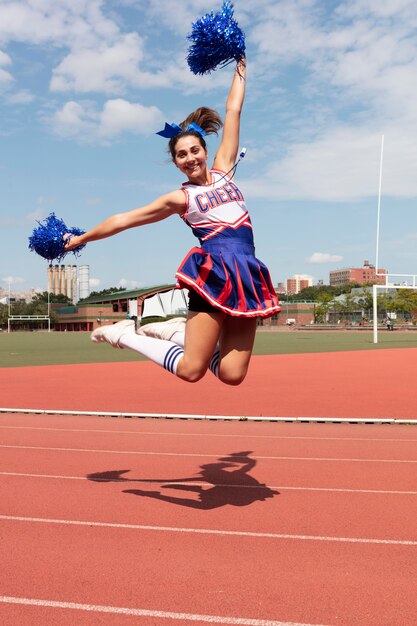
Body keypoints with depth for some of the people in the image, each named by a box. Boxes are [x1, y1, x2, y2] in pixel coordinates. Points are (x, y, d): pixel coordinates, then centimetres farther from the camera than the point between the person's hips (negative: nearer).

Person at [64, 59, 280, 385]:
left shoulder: (223, 170, 17)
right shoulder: (180, 198, 7)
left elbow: (233, 111, 21)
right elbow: (123, 219, 12)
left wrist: (240, 70, 26)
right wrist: (81, 239, 17)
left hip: (247, 274, 5)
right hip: (216, 271, -5)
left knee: (232, 374, -5)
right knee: (190, 369, -12)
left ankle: (175, 330, 15)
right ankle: (125, 334, 9)